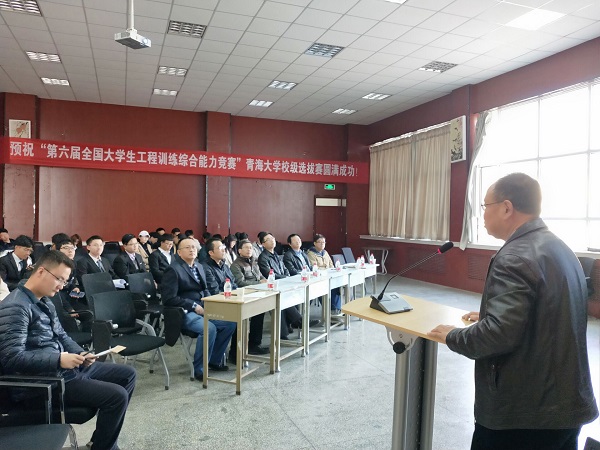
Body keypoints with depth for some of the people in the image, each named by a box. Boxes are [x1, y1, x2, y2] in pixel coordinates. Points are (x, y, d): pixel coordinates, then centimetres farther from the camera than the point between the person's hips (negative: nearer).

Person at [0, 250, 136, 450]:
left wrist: (81, 354, 0)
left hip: (68, 367, 10)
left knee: (127, 373, 12)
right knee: (117, 395, -20)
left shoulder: (45, 302, 12)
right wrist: (58, 360, -25)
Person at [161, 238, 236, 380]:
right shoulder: (174, 270, -11)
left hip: (202, 308, 8)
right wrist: (194, 306, -18)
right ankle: (199, 368, -11)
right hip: (184, 312, -8)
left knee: (230, 322, -8)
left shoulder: (199, 267, 14)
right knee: (209, 329, -30)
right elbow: (169, 298, -17)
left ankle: (214, 360, 8)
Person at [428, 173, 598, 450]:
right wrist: (490, 315, 17)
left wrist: (452, 337, -14)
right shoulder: (558, 248, 7)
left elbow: (500, 334, -30)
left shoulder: (515, 258, -23)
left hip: (523, 412, -9)